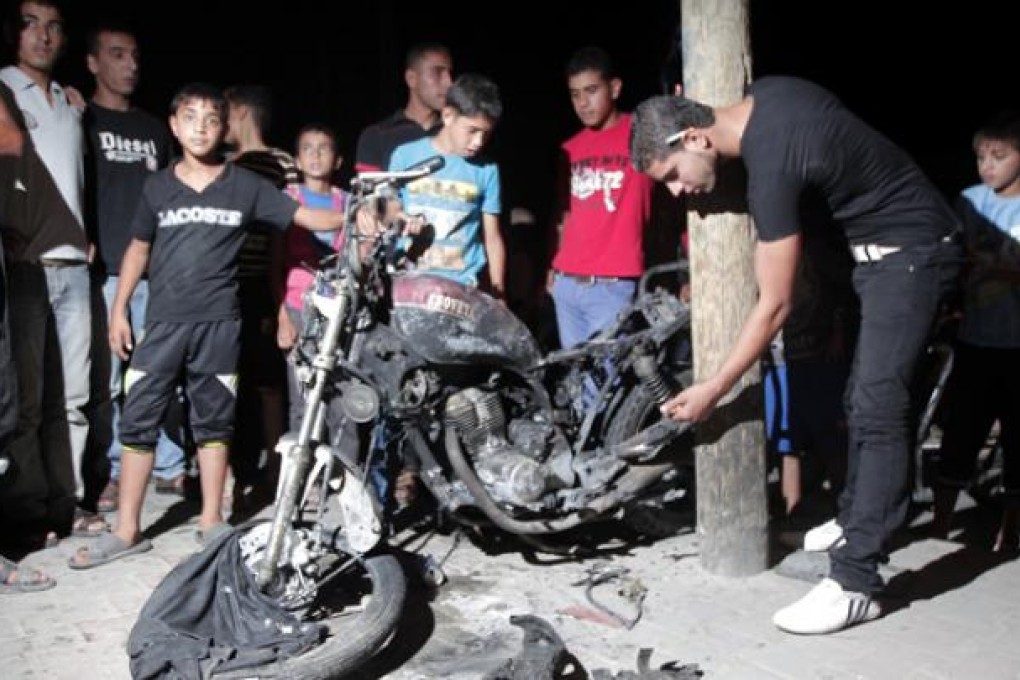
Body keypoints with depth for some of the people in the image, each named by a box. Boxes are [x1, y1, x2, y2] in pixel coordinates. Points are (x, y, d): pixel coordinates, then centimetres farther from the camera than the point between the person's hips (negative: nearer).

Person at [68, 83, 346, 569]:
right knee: (138, 421, 0)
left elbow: (305, 216, -2)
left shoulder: (246, 186, 1)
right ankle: (126, 530, 10)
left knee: (213, 422, 8)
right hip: (163, 322, 1)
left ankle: (211, 522, 20)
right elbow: (138, 249, 14)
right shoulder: (158, 187, 7)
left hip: (218, 323, -1)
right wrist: (118, 310, 10)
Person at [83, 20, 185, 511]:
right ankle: (111, 472, 7)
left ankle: (169, 467, 12)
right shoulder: (80, 120, 7)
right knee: (104, 378, -4)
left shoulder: (155, 129, 21)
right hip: (103, 269, -4)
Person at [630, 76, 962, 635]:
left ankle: (854, 583, -16)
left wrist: (712, 390, -17)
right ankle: (856, 519, 31)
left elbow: (774, 306, -24)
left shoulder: (772, 168, -28)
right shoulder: (765, 92, -3)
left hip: (909, 251, -10)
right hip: (881, 246, 10)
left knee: (878, 408, -16)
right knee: (863, 398, 16)